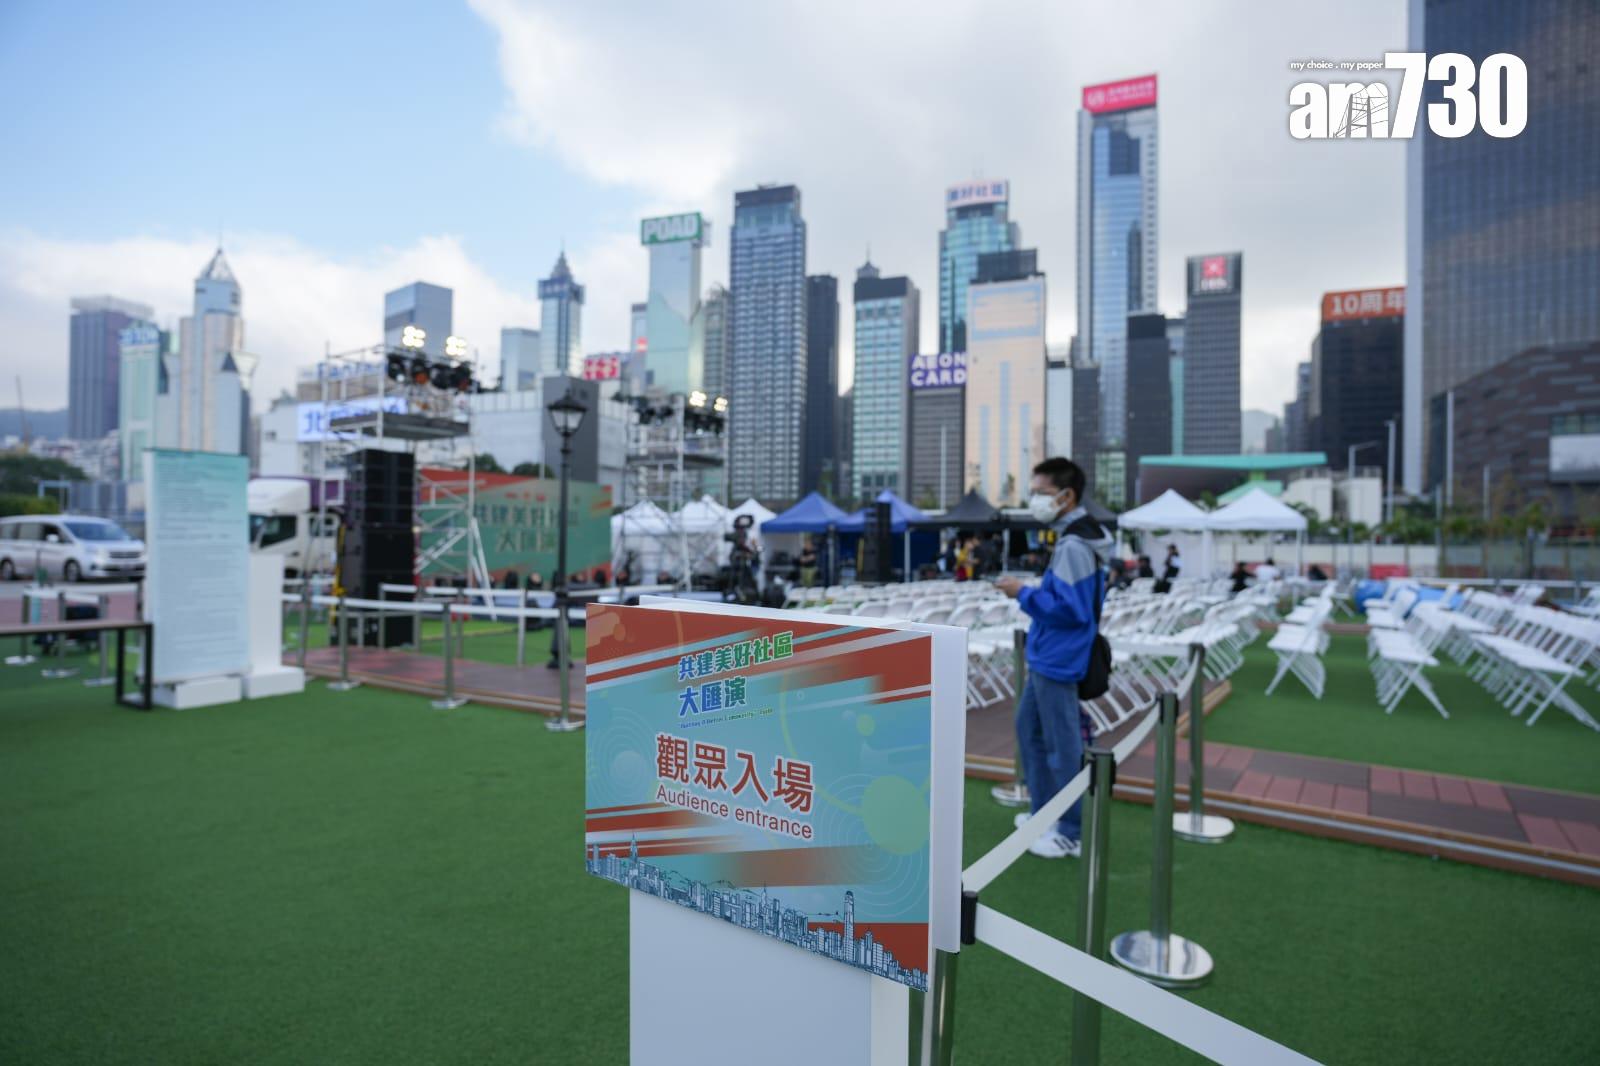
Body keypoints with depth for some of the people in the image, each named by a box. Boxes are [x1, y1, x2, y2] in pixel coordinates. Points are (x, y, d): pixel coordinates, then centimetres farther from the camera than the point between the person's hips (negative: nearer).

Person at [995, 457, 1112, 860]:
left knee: (1062, 744, 0)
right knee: (1029, 728, 21)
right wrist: (1032, 592, 10)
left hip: (1056, 660, -11)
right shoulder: (1075, 536, 12)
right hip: (1047, 656, 11)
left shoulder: (1074, 545, -21)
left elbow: (1069, 607, -25)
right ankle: (1045, 813, 34)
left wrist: (1024, 593, -15)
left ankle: (1070, 833, 13)